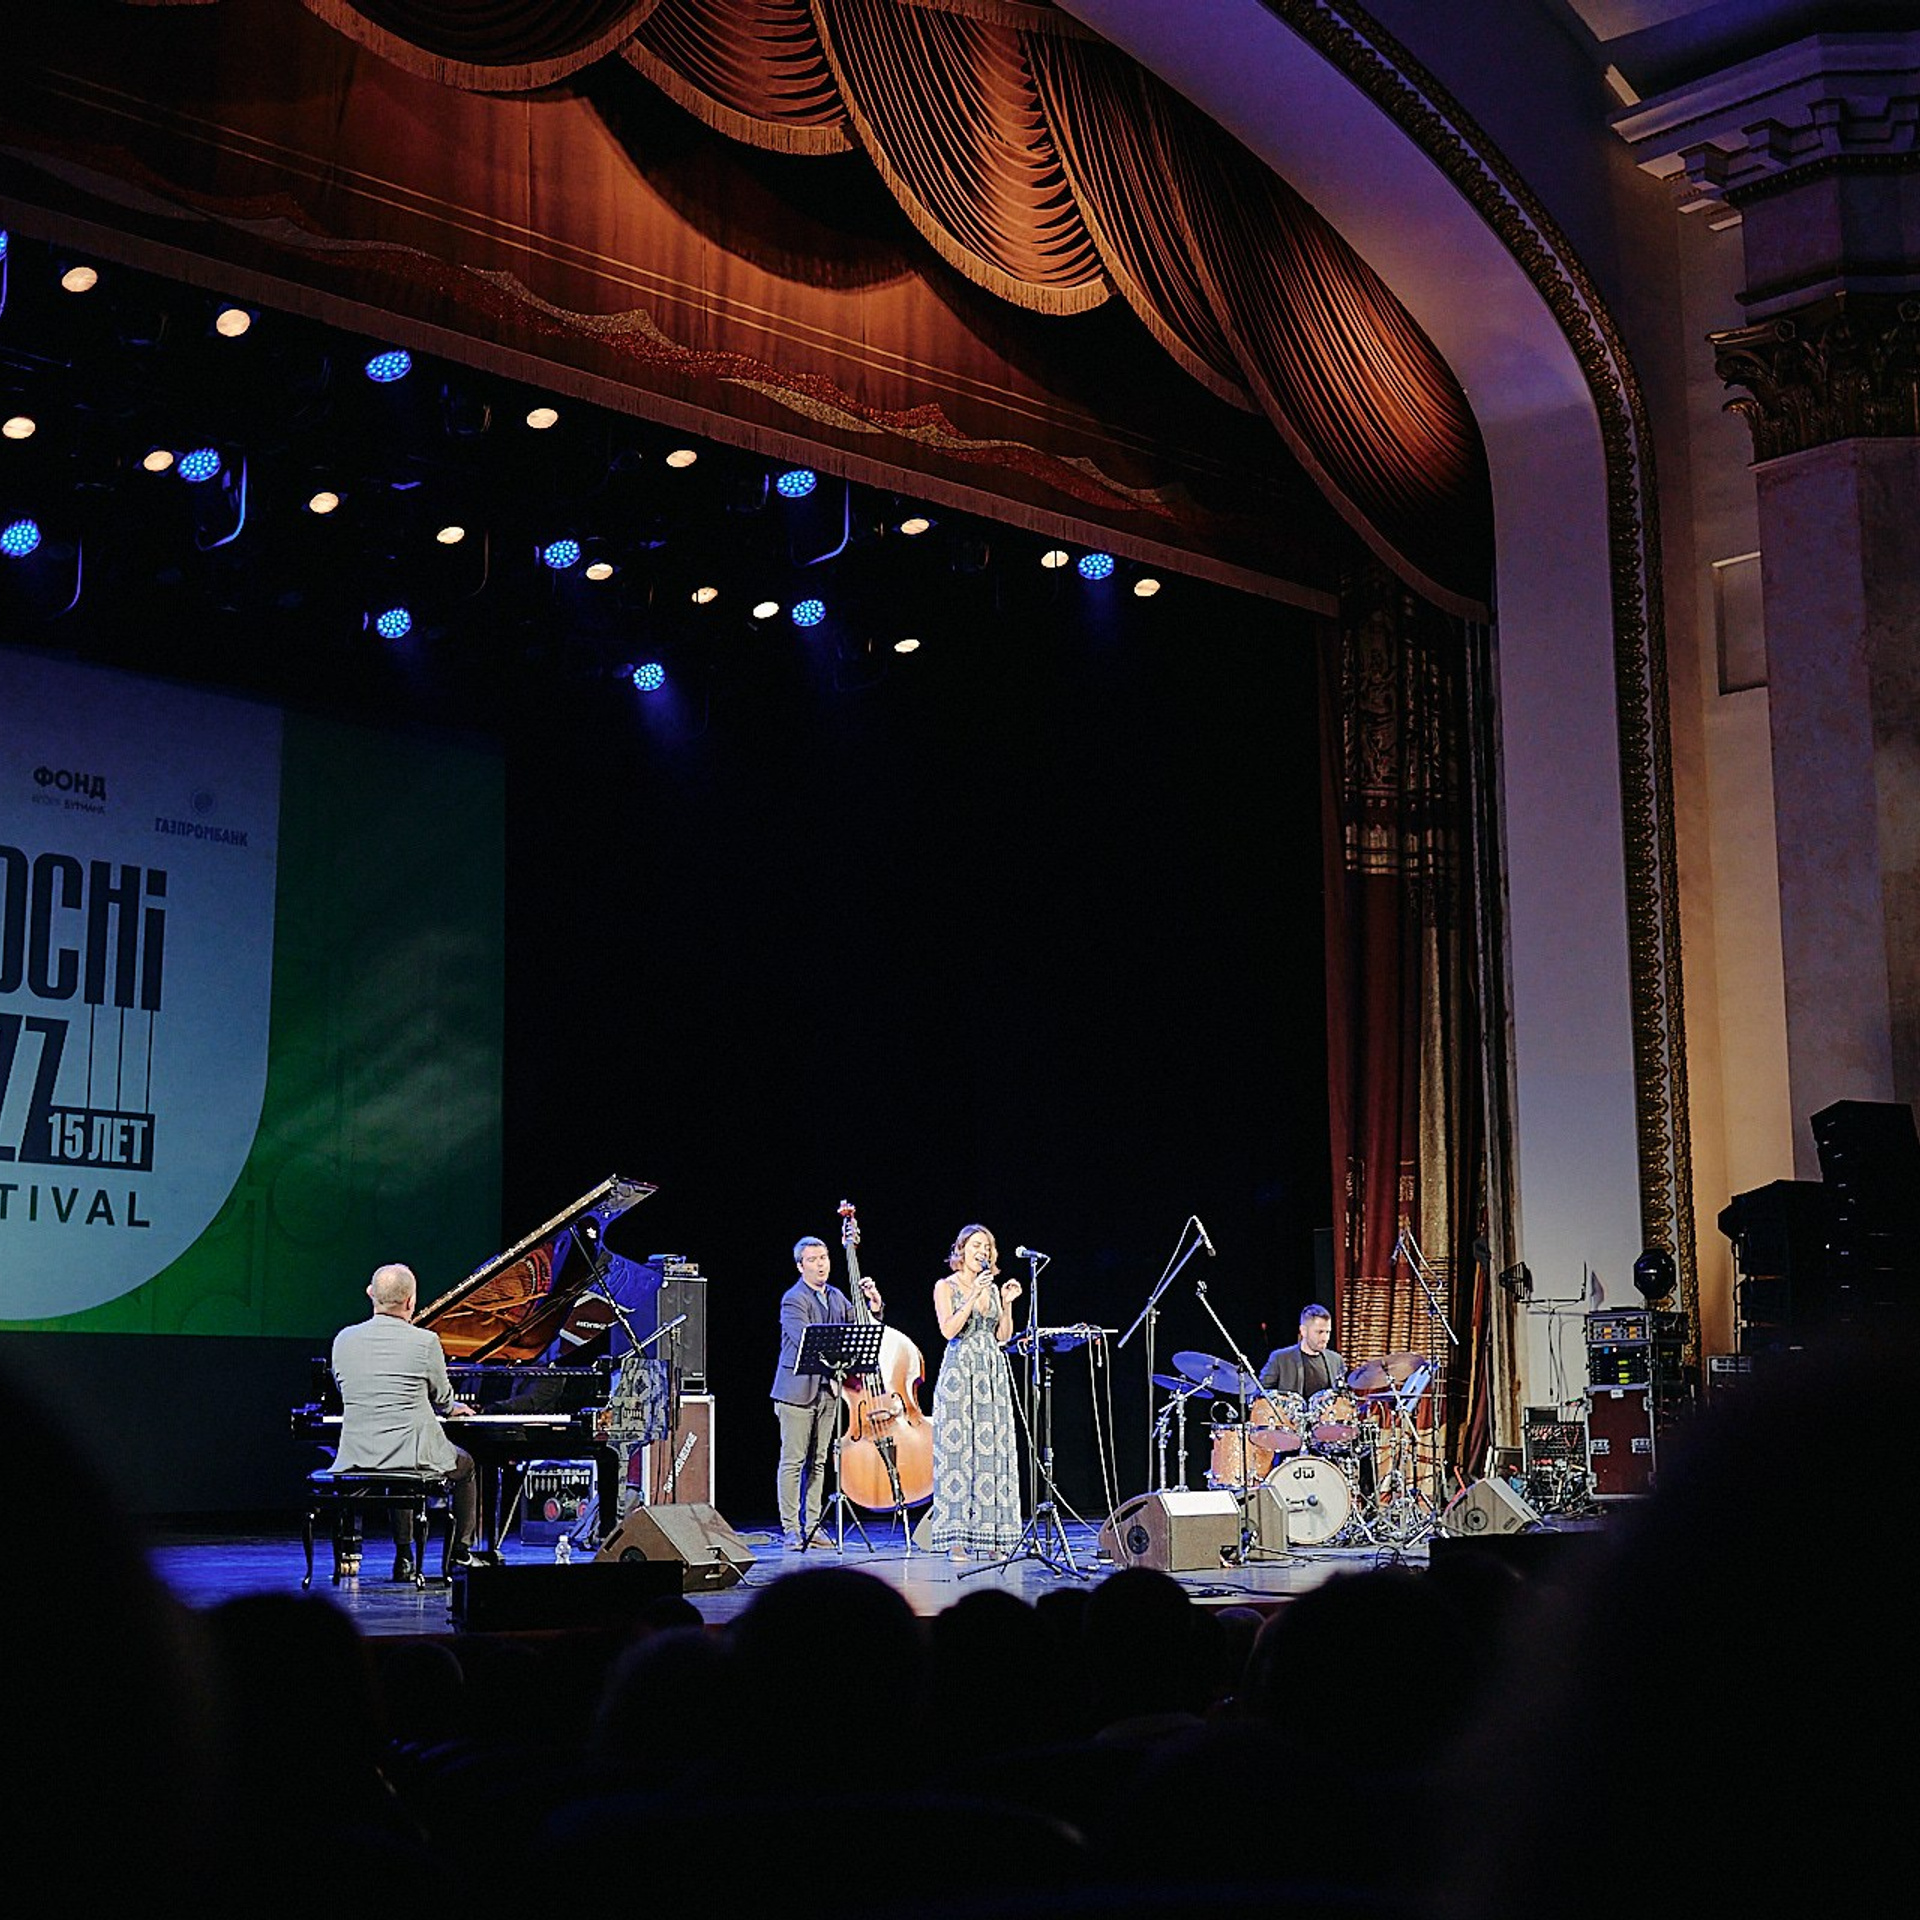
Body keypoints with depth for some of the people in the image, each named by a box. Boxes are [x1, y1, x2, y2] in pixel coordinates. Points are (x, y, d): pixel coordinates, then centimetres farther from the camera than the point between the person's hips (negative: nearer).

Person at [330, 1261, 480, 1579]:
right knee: (465, 1465, 26)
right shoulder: (425, 1341, -12)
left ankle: (404, 1557, 30)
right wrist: (452, 1408, 27)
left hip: (356, 1456, 4)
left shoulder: (344, 1339, 0)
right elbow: (443, 1399, 2)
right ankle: (460, 1552, 30)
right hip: (413, 1455, -4)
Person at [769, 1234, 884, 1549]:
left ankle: (813, 1526, 15)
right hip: (798, 1390, -7)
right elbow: (804, 1339, -22)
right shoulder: (793, 1299, -10)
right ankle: (790, 1529, 0)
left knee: (818, 1461, 10)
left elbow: (863, 1324, 15)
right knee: (793, 1461, -4)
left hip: (827, 1389, 7)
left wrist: (873, 1301, -3)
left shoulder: (836, 1297, 13)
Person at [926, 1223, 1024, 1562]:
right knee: (957, 1450, -8)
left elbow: (1003, 1337, 13)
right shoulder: (946, 1287, 2)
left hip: (992, 1373, 5)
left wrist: (1008, 1304, 0)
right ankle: (955, 1537, -8)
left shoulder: (992, 1287, 15)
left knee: (993, 1450, 1)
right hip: (959, 1372, -5)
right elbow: (949, 1330, -12)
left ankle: (990, 1536, 4)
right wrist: (974, 1296, -15)